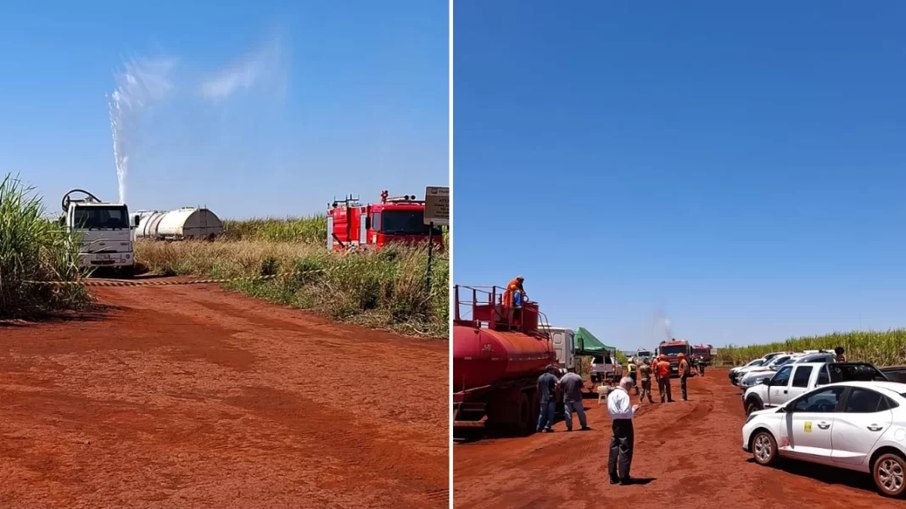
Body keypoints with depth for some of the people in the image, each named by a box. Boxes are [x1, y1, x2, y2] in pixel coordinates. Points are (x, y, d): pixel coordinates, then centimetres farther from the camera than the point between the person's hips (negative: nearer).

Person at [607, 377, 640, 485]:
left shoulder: (611, 395, 10)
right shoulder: (624, 395, -15)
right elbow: (626, 413, -21)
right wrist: (633, 409, -2)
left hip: (615, 422, 8)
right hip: (625, 423, -8)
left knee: (614, 449, 10)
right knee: (625, 450, -1)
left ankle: (613, 476, 15)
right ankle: (624, 477, 1)